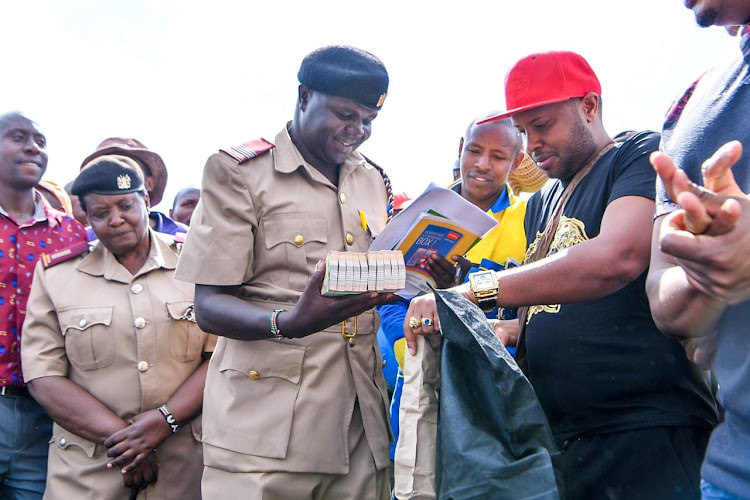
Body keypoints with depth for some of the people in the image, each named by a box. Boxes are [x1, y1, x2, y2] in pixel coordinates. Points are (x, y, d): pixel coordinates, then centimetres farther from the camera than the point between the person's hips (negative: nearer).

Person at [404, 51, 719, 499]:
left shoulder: (643, 157, -5)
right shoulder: (542, 204, 18)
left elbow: (616, 258, -26)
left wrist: (473, 292, -28)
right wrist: (507, 331, 2)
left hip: (643, 432, -7)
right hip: (553, 436, 7)